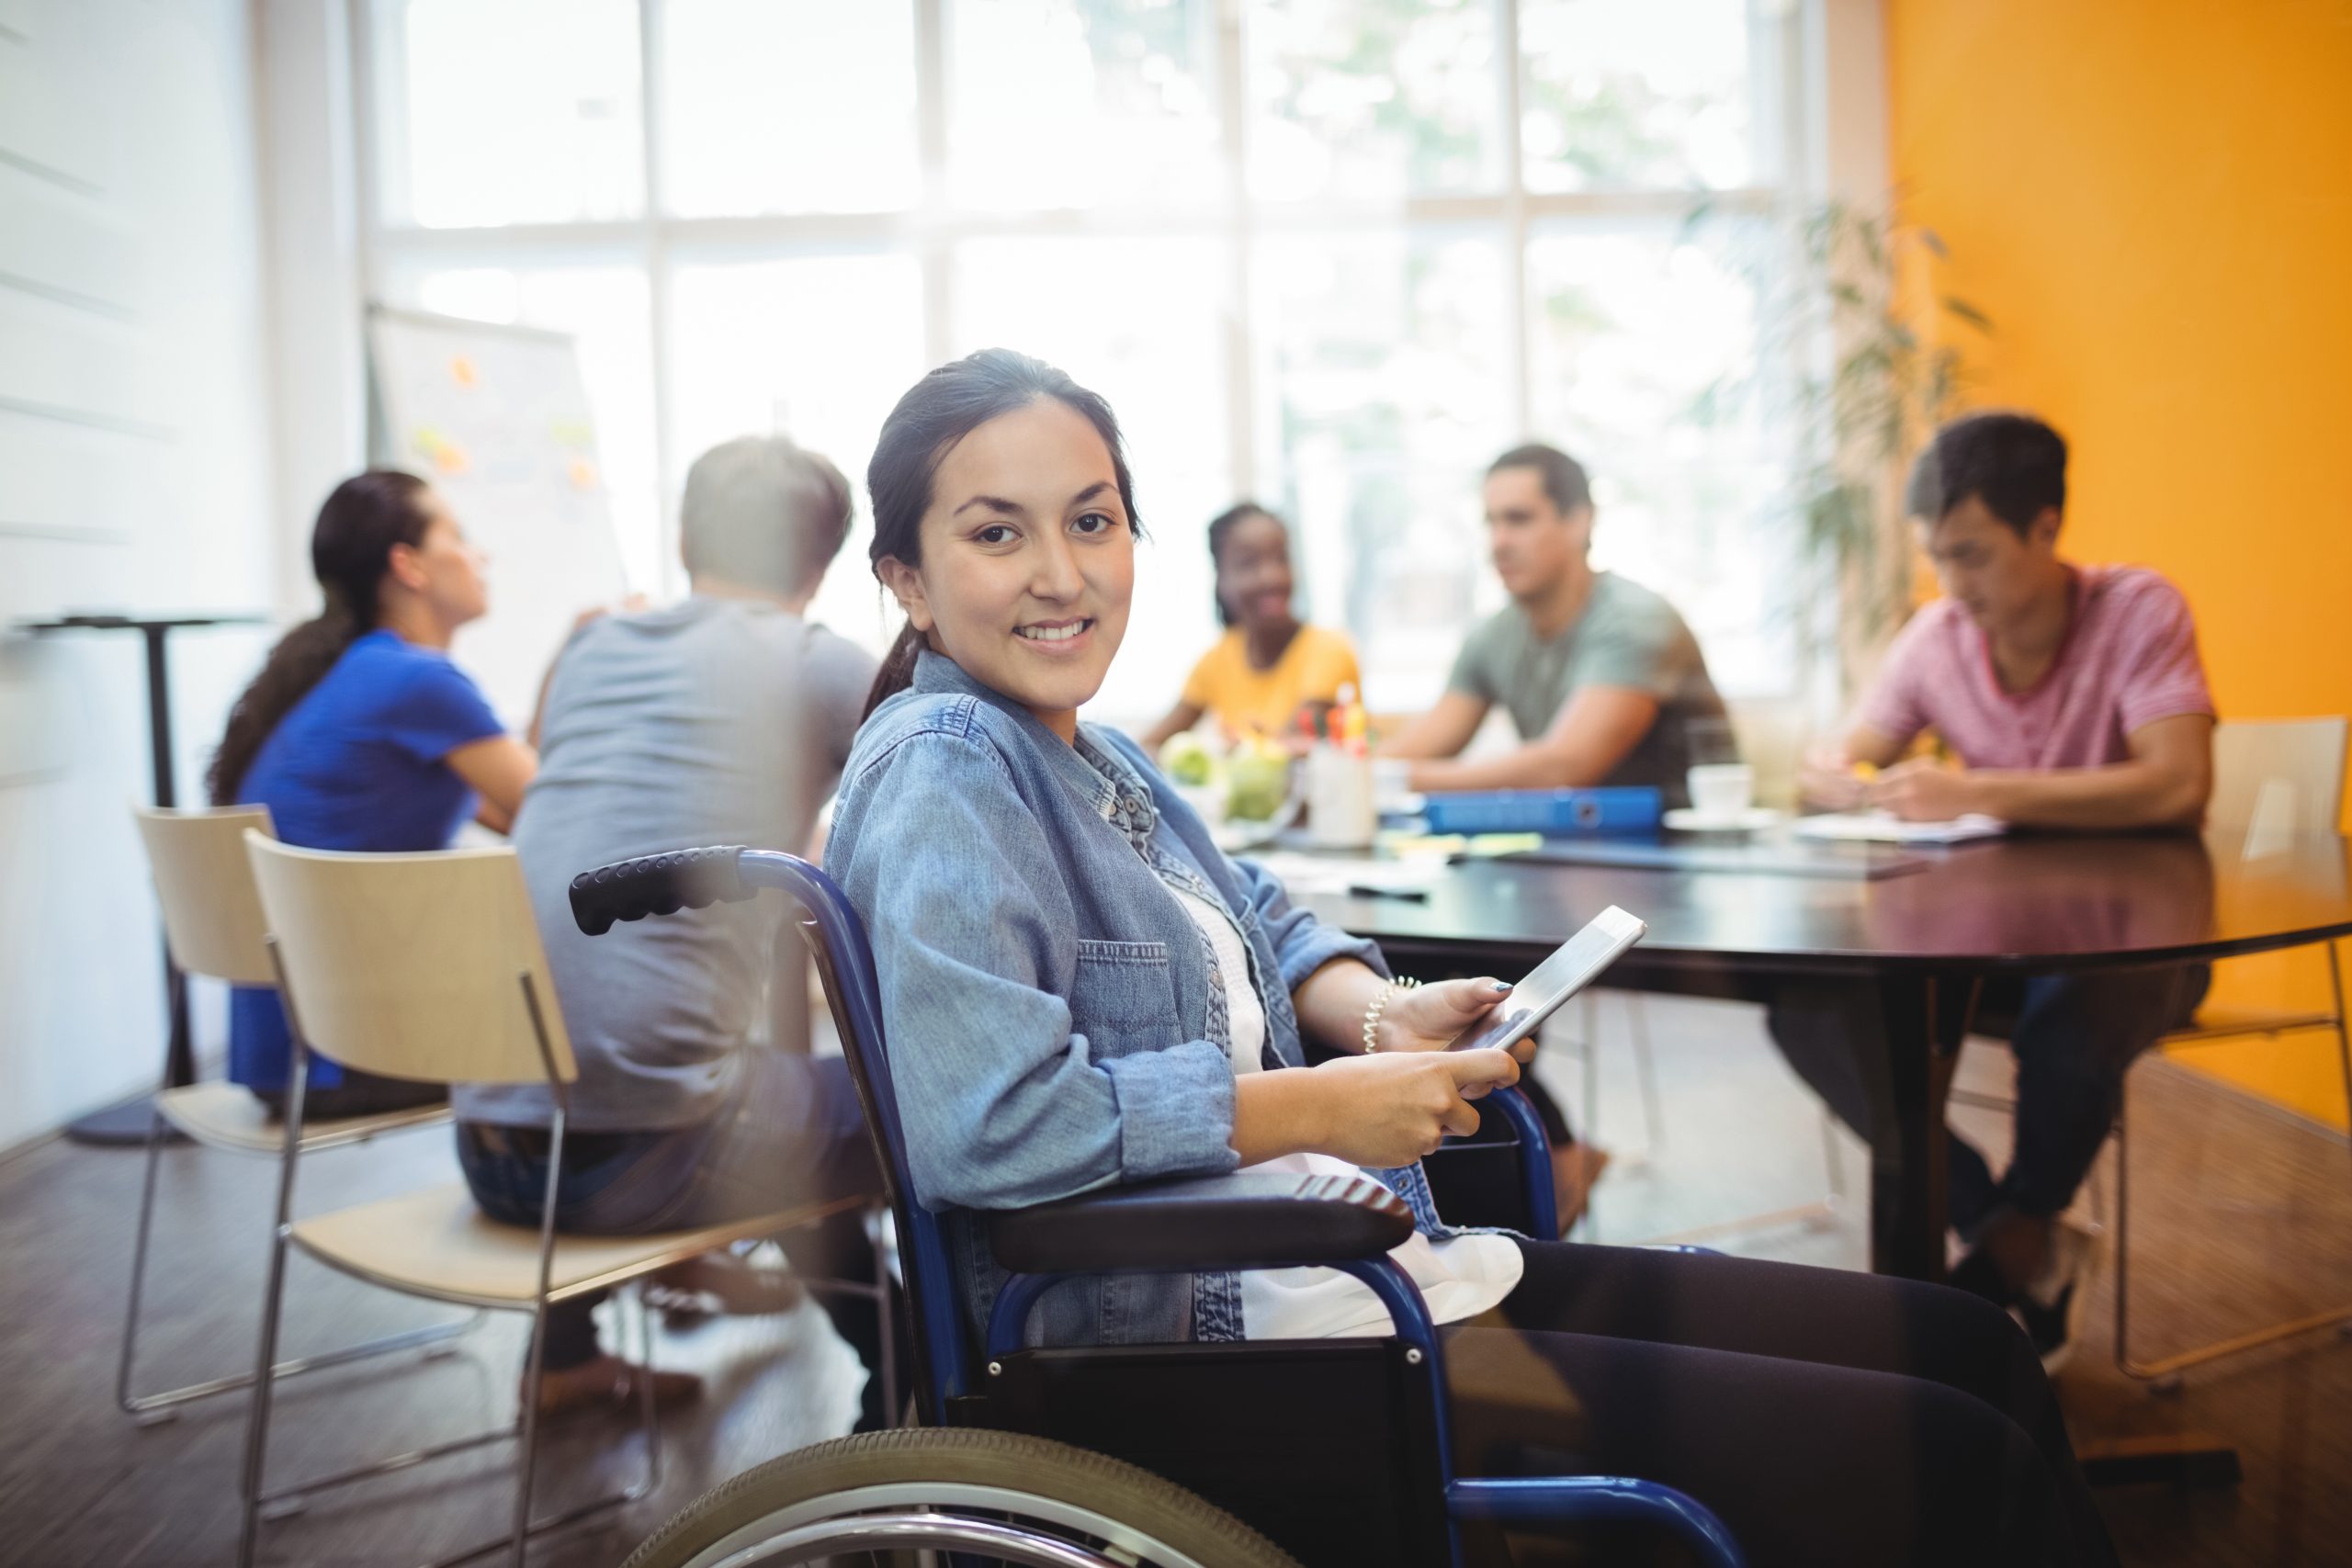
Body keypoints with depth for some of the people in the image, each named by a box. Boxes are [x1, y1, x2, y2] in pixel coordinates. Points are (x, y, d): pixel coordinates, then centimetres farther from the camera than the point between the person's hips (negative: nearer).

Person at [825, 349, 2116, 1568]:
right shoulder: (938, 773, -15)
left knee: (1965, 1345, 10)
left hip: (1369, 1260, 10)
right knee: (1948, 1460, -10)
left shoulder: (1081, 754, 13)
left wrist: (1380, 1013, 2)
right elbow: (981, 1122, -28)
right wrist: (1326, 1109, -20)